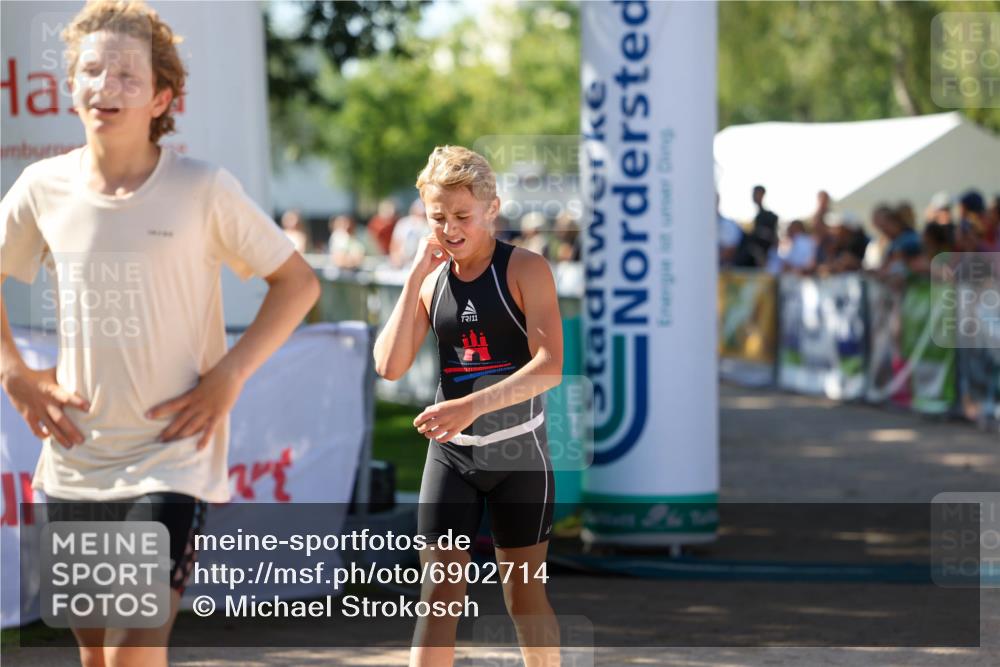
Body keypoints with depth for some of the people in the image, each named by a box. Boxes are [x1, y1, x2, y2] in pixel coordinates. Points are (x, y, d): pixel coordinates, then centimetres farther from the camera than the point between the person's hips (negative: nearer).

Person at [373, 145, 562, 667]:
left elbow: (550, 367, -20)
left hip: (518, 451, -3)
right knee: (438, 593, -5)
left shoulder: (525, 269, -10)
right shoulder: (431, 279, 4)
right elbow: (390, 367, -5)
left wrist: (472, 406, -31)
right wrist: (415, 279, -10)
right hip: (450, 452, 3)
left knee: (524, 594, 8)